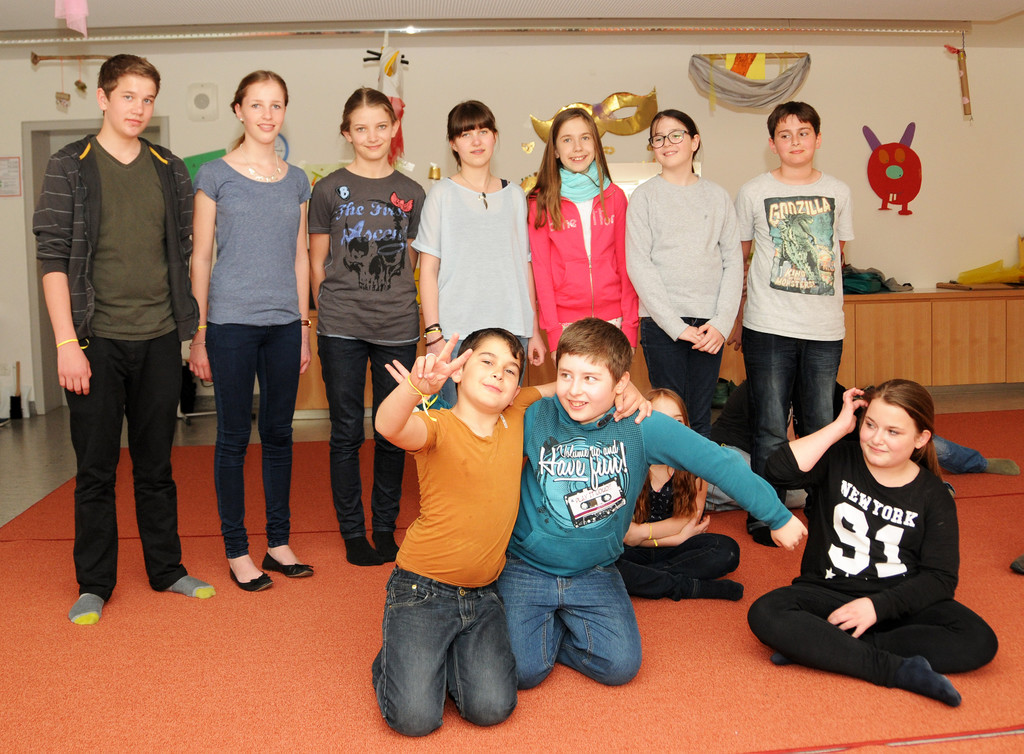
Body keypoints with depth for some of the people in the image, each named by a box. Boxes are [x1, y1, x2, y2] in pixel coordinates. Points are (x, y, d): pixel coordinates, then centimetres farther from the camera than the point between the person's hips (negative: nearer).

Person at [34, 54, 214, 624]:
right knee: (96, 469, 4)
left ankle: (166, 569, 24)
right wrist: (67, 342, -12)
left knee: (156, 465, 12)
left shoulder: (170, 171, 9)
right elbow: (53, 258, -5)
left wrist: (194, 327, 6)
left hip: (160, 340, 3)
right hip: (98, 341, -3)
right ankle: (94, 584, 17)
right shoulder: (70, 168, 0)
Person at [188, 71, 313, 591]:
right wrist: (198, 335, -3)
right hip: (231, 322, -4)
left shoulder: (296, 181, 11)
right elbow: (200, 258, 0)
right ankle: (237, 552, 14)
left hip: (284, 323, 4)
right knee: (234, 437, 3)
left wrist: (303, 326, 11)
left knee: (279, 434, 10)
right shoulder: (215, 176, 0)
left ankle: (278, 543, 22)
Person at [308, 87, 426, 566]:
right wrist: (332, 310, 4)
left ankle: (385, 527, 22)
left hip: (397, 328, 2)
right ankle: (352, 531, 17)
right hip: (342, 329, -1)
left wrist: (399, 306, 7)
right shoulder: (329, 190, 3)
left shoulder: (410, 193, 8)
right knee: (347, 433, 4)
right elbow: (317, 264, 7)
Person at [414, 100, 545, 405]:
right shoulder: (442, 194, 3)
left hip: (512, 332, 3)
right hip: (456, 331, -3)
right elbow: (428, 269, 0)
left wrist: (534, 331, 11)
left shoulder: (515, 195, 12)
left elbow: (525, 266, 14)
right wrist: (433, 333, -7)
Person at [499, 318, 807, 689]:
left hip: (595, 574, 1)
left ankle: (552, 634, 14)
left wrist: (778, 516, -4)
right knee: (522, 669, -16)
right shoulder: (536, 417, -12)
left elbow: (718, 462, -8)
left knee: (620, 666, -14)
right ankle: (550, 626, 19)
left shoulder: (642, 427, -12)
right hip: (526, 568, -1)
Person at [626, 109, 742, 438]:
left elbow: (733, 260, 8)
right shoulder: (645, 196, 4)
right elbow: (639, 265, -4)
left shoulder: (717, 195, 12)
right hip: (661, 323, -2)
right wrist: (676, 326, -11)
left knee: (702, 417, 5)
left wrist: (723, 322, -5)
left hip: (710, 324, 2)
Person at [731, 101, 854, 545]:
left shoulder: (837, 192, 9)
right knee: (770, 429, 1)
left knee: (823, 426, 9)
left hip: (825, 329, 2)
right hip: (768, 327, -2)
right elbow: (737, 260, 9)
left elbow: (836, 256, 19)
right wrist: (735, 319, 9)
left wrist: (836, 311, 15)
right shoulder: (754, 193, 3)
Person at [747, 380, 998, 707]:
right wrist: (840, 425, -9)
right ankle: (899, 670, -30)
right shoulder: (838, 462, 3)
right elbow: (781, 470, -17)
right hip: (827, 593, -1)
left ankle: (816, 647, -28)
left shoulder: (934, 498, 4)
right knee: (765, 615, -30)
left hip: (900, 602, 1)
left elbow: (940, 577, -3)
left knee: (979, 642, -26)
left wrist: (879, 605, -18)